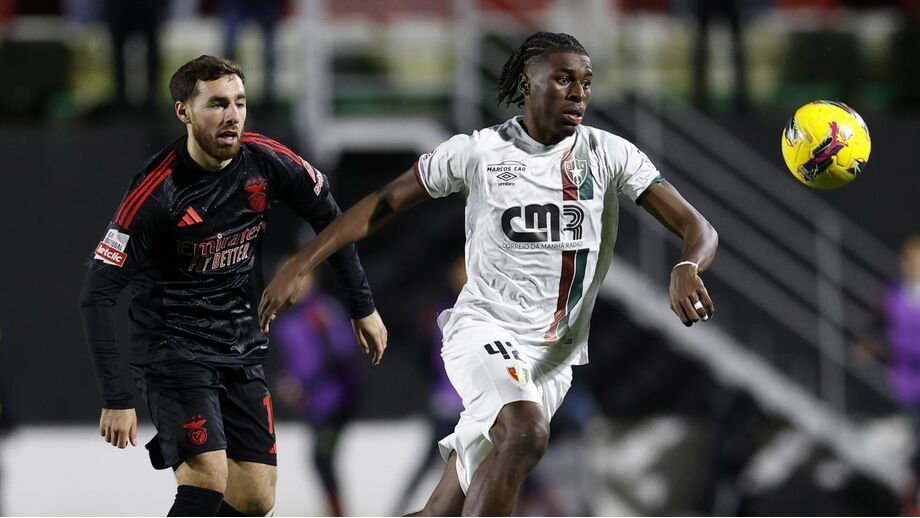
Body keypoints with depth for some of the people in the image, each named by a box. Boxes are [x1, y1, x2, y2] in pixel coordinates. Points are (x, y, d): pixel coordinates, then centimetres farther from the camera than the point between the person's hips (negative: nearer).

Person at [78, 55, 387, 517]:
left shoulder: (266, 162, -7)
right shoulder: (156, 193, -21)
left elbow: (328, 216, 12)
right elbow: (97, 295, -20)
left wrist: (363, 307, 15)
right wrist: (116, 400, -23)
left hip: (242, 350, 6)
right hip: (174, 352, -6)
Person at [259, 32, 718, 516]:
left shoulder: (609, 154, 0)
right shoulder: (478, 152, -4)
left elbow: (697, 229, -5)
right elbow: (382, 205, 4)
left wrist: (686, 269, -29)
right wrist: (297, 266, -2)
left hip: (555, 355, 3)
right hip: (485, 327, -3)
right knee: (524, 433, -32)